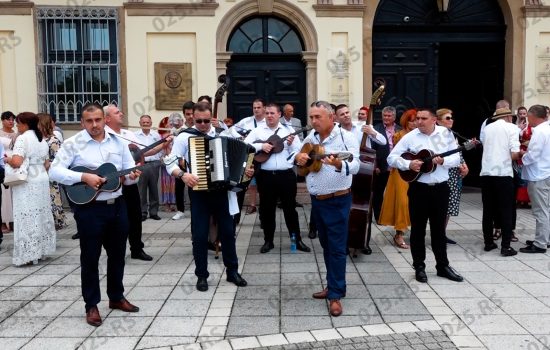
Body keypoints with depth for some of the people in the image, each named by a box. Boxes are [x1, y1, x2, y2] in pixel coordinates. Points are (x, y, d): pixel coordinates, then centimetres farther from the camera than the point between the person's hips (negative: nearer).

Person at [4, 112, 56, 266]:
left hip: (27, 183, -8)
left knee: (27, 218, -3)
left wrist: (7, 159, -1)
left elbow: (16, 162, -20)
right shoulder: (42, 139, 14)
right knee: (41, 216, 12)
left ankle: (29, 254, 0)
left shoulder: (22, 138, -11)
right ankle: (41, 249, 19)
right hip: (42, 181, 8)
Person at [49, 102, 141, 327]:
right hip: (89, 208, -4)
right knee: (90, 257, 5)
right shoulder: (73, 143, -6)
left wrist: (132, 176, -15)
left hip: (117, 205, 4)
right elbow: (55, 171, -12)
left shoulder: (118, 142, 6)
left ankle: (116, 297, 30)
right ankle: (92, 305, 18)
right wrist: (83, 177, -23)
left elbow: (128, 171, 8)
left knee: (117, 254, 14)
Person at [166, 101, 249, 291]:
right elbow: (169, 162, -9)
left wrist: (244, 170, -5)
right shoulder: (185, 137, -5)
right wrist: (183, 174, -26)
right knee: (200, 235, 3)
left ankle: (232, 271, 25)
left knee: (228, 232, 10)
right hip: (199, 192, -2)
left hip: (222, 190, 2)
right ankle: (201, 275, 19)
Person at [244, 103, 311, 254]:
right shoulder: (257, 131, 6)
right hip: (265, 176, 1)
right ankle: (268, 241, 22)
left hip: (286, 175, 0)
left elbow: (300, 150, 3)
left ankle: (297, 240, 19)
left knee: (290, 208, 8)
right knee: (267, 209, 9)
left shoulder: (289, 130, 6)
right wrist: (261, 146, -15)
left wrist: (292, 144, -16)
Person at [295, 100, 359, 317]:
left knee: (337, 247, -2)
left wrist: (340, 165, -45)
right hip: (316, 200, 7)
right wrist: (298, 158, -5)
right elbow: (298, 155, 19)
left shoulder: (346, 137, -13)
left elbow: (355, 166, -24)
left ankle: (336, 294, 5)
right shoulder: (310, 138, 7)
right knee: (326, 244, 16)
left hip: (337, 200, -7)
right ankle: (332, 285, 29)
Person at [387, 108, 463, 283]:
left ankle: (443, 266, 25)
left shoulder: (446, 134, 1)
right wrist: (409, 164, -19)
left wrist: (443, 161, -19)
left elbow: (456, 158, 1)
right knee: (418, 228, 6)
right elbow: (391, 157, -3)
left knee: (439, 228, 12)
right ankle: (419, 267, 18)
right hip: (419, 188, -1)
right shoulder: (410, 137, -4)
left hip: (440, 188, 1)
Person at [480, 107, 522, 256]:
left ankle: (488, 243, 18)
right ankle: (506, 247, 4)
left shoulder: (487, 128, 13)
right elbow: (514, 154, -9)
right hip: (503, 173, -4)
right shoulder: (512, 127, 0)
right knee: (506, 211, 4)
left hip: (486, 173, 4)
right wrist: (522, 154, 12)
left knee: (488, 210, 11)